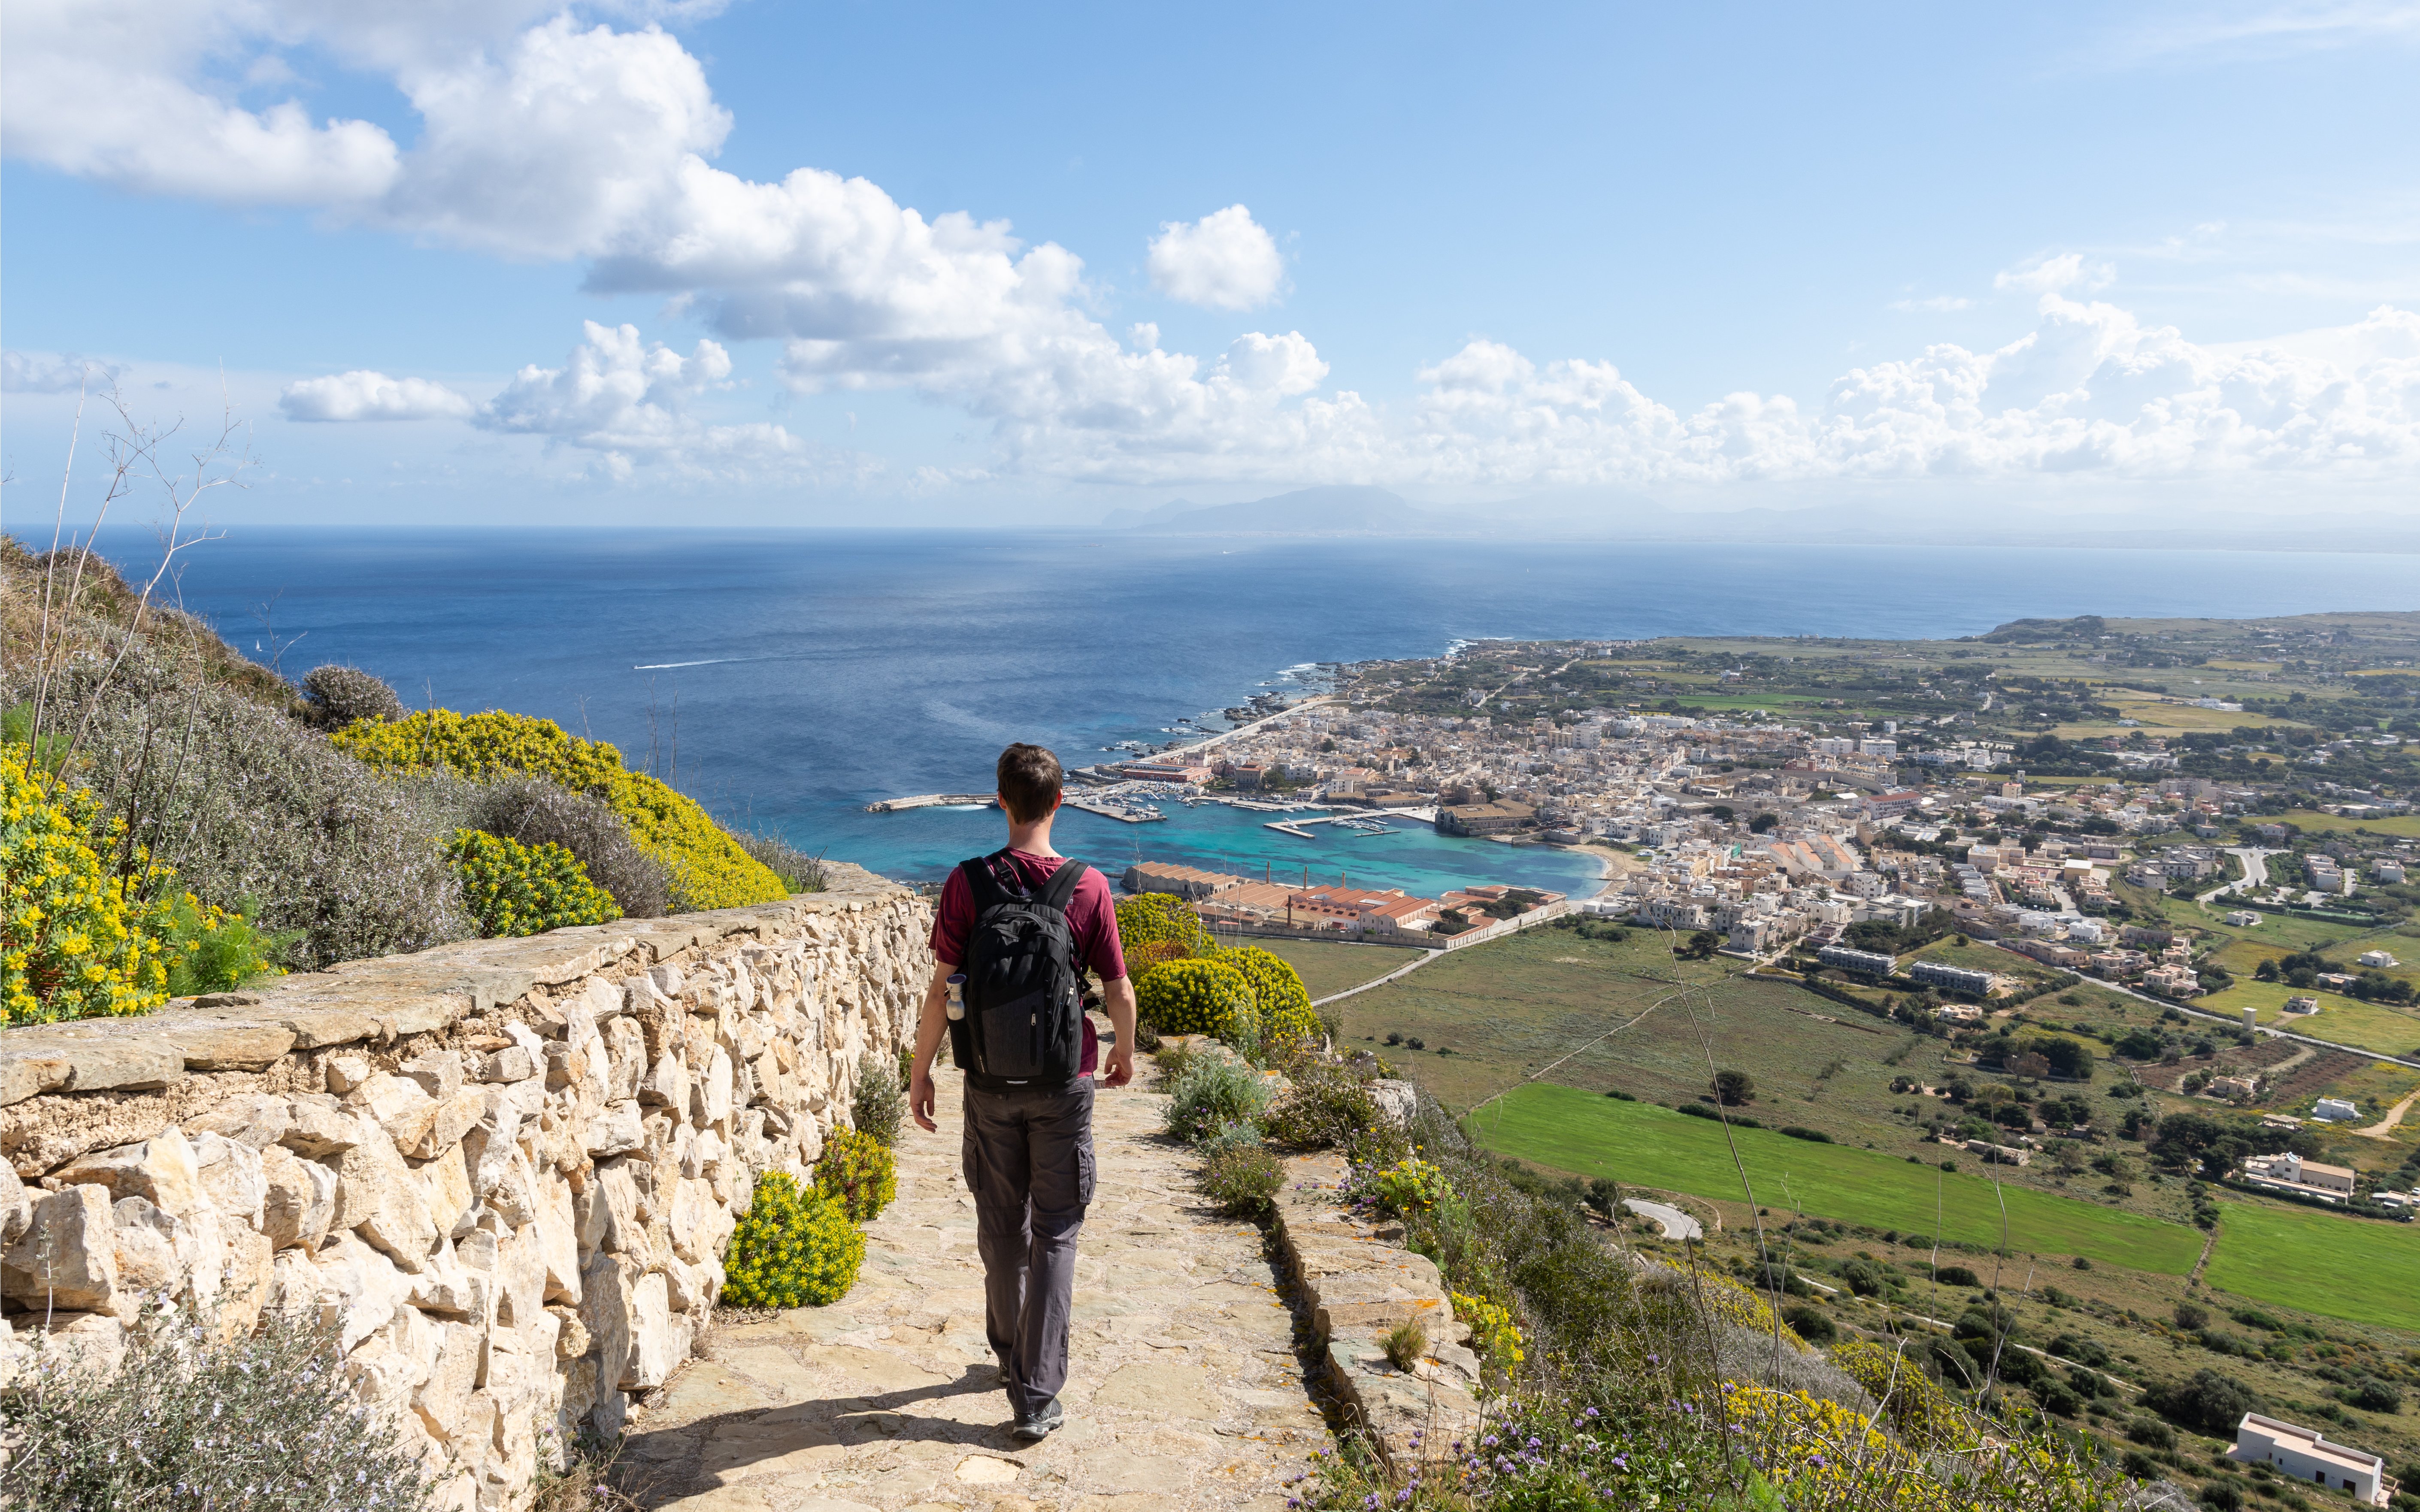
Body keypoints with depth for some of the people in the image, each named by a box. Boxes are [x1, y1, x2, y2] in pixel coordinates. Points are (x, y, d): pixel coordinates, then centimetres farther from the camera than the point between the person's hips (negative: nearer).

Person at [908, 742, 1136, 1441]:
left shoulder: (968, 884, -9)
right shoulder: (1089, 887, -10)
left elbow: (942, 990, -8)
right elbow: (1118, 991, -5)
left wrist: (920, 1072, 4)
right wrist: (1124, 1052, 14)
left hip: (991, 1082, 1)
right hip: (1064, 1083, -1)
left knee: (1001, 1228, 18)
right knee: (1054, 1235, 8)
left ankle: (1011, 1358, 38)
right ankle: (1037, 1397, 8)